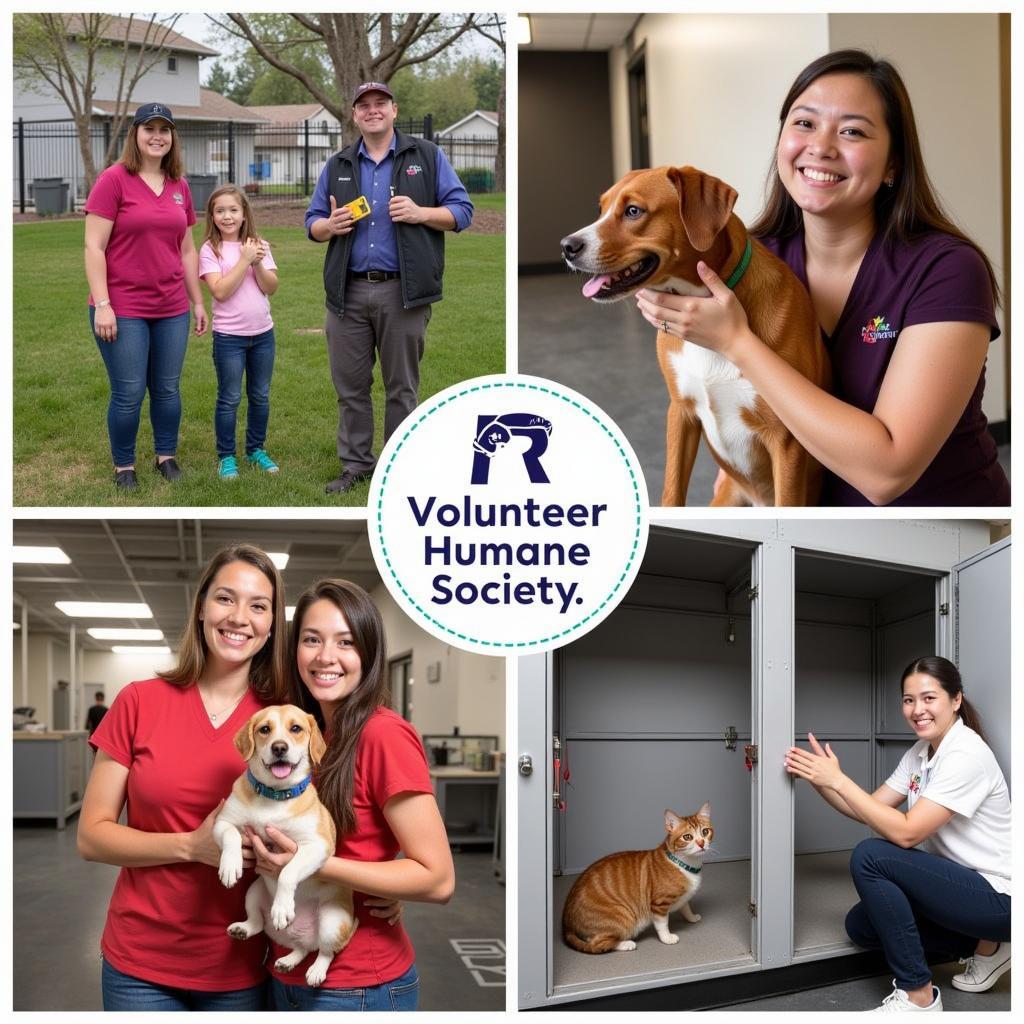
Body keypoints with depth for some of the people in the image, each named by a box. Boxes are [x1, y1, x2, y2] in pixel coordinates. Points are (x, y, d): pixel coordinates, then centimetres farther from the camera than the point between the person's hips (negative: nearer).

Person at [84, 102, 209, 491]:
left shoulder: (180, 186, 8)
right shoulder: (113, 180, -8)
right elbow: (93, 247, -10)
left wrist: (197, 301, 15)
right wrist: (102, 304, -16)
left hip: (171, 309, 5)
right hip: (123, 309, -5)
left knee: (167, 389, 11)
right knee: (129, 394, 0)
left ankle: (166, 456, 28)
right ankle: (123, 466, 17)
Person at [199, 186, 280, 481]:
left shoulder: (259, 246, 4)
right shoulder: (210, 249, -7)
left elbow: (271, 287, -3)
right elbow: (220, 291, -18)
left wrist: (257, 263, -17)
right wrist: (244, 260, -16)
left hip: (262, 332, 4)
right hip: (229, 336, -4)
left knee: (260, 397, 13)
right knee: (229, 399, 3)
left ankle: (256, 449, 28)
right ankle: (226, 457, 12)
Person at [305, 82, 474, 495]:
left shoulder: (427, 156, 6)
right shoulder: (337, 166, 15)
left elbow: (462, 210, 3)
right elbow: (312, 223, 17)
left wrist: (421, 213, -14)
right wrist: (329, 226, -6)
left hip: (402, 292, -3)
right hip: (348, 292, 3)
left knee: (402, 386, 3)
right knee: (350, 385, 6)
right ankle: (356, 464, 17)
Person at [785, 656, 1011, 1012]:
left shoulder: (966, 755, -22)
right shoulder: (920, 753, 6)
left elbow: (905, 833, -27)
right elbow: (870, 810, 6)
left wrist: (838, 779, -25)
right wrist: (818, 779, -9)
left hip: (998, 897, -10)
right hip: (961, 883, 10)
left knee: (869, 857, -22)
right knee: (860, 925, 6)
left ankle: (917, 996, -13)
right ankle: (984, 947, 13)